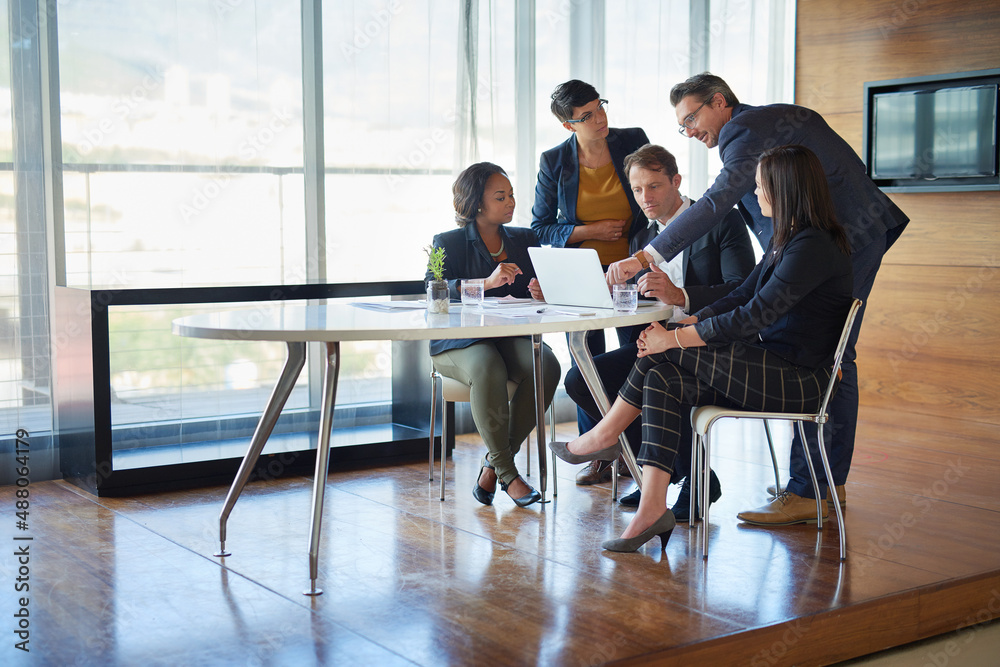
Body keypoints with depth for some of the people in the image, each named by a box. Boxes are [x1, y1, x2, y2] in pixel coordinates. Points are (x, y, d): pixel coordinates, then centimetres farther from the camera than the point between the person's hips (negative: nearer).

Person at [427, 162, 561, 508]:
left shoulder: (526, 240, 17)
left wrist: (543, 294, -13)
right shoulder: (448, 243, 4)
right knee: (488, 369, -38)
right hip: (460, 342, -4)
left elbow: (542, 291, 13)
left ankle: (494, 462, -16)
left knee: (546, 364, -29)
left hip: (514, 337, 4)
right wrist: (487, 283, -27)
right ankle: (507, 472, -23)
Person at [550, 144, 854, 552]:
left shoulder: (812, 247, -17)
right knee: (663, 381, -11)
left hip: (797, 381, -9)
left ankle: (606, 434, 2)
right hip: (770, 369, 9)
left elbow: (755, 315, -23)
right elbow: (741, 297, 15)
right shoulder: (784, 240, 16)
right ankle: (652, 509, -17)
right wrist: (685, 322, -1)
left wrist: (676, 338, -20)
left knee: (668, 353, -17)